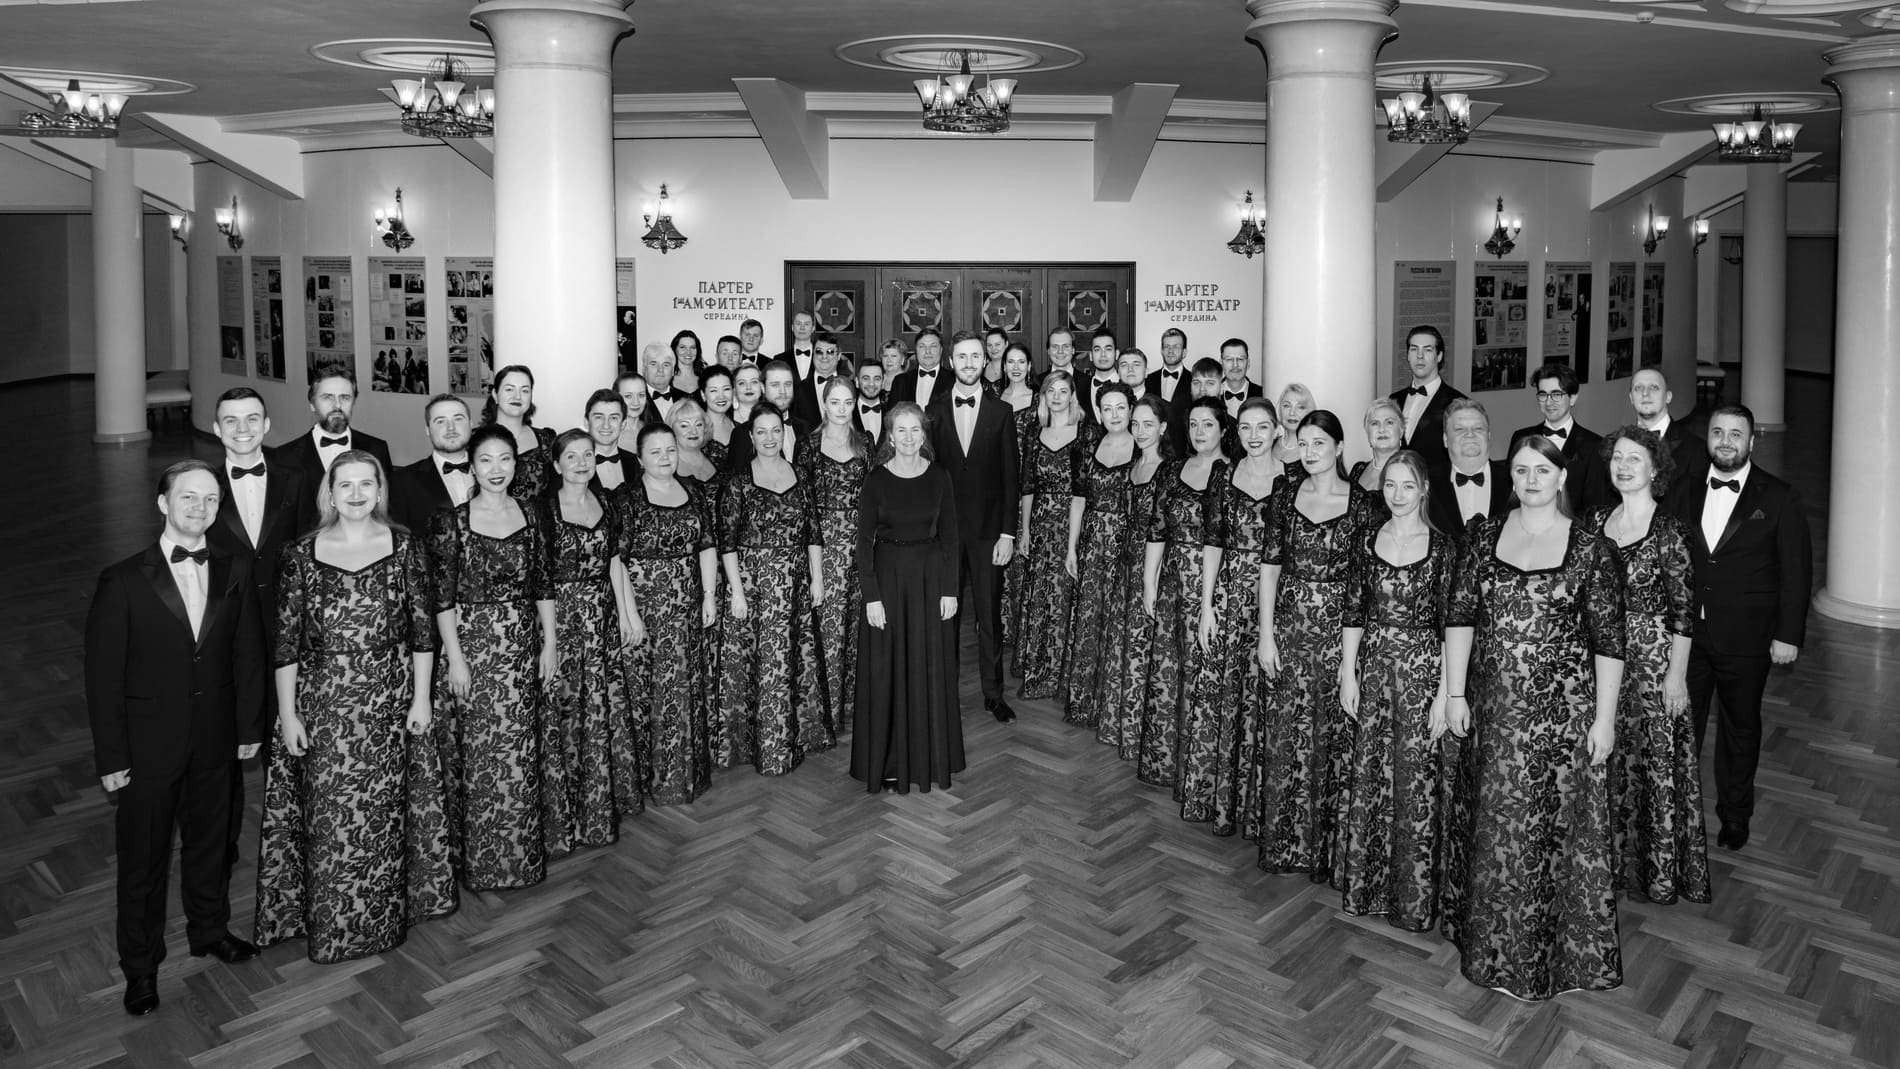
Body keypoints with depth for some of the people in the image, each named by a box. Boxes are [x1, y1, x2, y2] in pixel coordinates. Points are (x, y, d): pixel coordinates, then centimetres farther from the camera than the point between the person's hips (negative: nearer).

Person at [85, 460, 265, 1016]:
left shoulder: (235, 573, -3)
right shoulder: (123, 581, -13)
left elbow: (248, 654, 4)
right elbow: (103, 674, -10)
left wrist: (250, 726, 4)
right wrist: (111, 757, -9)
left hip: (215, 740, 3)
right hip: (148, 745, -3)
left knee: (210, 840, 20)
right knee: (143, 856, 11)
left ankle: (210, 929, 42)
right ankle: (141, 964, 29)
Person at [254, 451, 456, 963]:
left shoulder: (404, 546, -2)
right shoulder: (303, 553, -2)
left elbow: (423, 627, 0)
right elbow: (286, 639, -1)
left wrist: (421, 697, -2)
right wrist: (287, 712, -3)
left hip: (390, 700, 0)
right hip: (322, 704, 0)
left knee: (382, 811, 10)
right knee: (329, 815, 6)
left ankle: (382, 914, 28)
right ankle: (329, 922, 24)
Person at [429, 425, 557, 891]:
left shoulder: (531, 512, 4)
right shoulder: (451, 520, -6)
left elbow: (543, 582, 7)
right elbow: (442, 595, -7)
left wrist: (549, 643, 4)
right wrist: (455, 657, -11)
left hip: (522, 647, 3)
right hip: (471, 645, -3)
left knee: (518, 755, 8)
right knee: (476, 757, 3)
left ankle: (518, 854, 23)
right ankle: (477, 858, 18)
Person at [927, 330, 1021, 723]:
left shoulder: (1001, 411, 2)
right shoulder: (934, 411, 4)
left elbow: (1010, 476, 1)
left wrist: (1008, 533, -5)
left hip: (988, 528, 0)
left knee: (990, 614, 5)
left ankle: (993, 692, 15)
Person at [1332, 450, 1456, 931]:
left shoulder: (1442, 546, -5)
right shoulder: (1368, 540, 5)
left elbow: (1450, 623, -6)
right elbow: (1354, 611, 8)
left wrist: (1446, 691, -9)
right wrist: (1347, 672, 3)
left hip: (1422, 671, -3)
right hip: (1372, 668, 3)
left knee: (1416, 781, 2)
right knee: (1366, 775, 8)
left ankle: (1413, 897, 16)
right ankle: (1365, 885, 23)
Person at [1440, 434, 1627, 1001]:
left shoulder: (1592, 549, -5)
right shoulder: (1484, 535, 3)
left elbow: (1608, 642, -5)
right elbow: (1460, 616, 2)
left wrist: (1604, 719, -8)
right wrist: (1455, 693, -2)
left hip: (1562, 712, -3)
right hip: (1491, 710, 3)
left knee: (1557, 827, 5)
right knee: (1491, 825, 12)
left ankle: (1560, 951, 23)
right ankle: (1493, 942, 30)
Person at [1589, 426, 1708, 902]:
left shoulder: (1668, 531, -12)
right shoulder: (1598, 521, 4)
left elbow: (1683, 609, -12)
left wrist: (1677, 674, -13)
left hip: (1654, 657, -5)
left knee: (1657, 758, 3)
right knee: (1608, 758, 13)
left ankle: (1661, 870, 19)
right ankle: (1616, 859, 29)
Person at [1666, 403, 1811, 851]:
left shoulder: (1779, 499, -6)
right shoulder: (1685, 491, 3)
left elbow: (1796, 573, -5)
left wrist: (1788, 634, -8)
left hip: (1745, 641, -2)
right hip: (1685, 633, 2)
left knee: (1740, 729, 15)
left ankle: (1735, 814, 33)